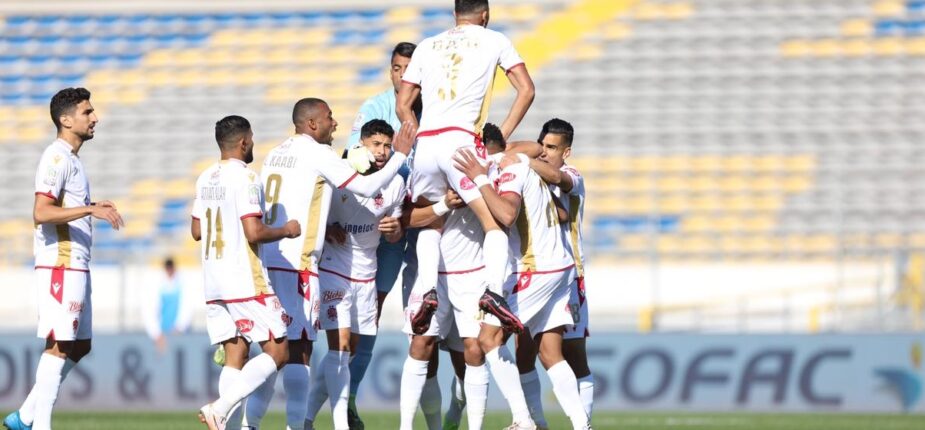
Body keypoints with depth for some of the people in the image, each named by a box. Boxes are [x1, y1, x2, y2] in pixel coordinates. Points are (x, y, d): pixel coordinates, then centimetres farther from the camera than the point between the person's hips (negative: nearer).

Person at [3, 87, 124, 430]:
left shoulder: (71, 158, 19)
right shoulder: (56, 158, -13)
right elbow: (41, 212, -23)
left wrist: (93, 208, 18)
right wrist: (90, 209, -27)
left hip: (75, 267, 10)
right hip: (59, 265, -10)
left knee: (79, 346, 12)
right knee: (60, 345, -10)